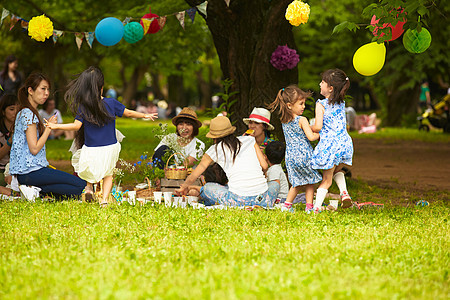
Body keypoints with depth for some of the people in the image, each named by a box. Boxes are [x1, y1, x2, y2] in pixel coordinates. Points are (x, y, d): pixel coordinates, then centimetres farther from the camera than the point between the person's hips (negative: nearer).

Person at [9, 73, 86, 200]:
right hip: (31, 172, -10)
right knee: (81, 185, -14)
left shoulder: (24, 113, 19)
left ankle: (36, 190, -4)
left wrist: (47, 127, 10)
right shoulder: (28, 114, -13)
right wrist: (49, 128, -10)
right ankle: (38, 190, -16)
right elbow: (34, 149, -17)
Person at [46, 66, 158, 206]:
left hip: (91, 150, -1)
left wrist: (56, 126, -10)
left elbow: (76, 125, -18)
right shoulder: (112, 103, -8)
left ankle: (89, 186, 9)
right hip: (110, 147, 1)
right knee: (108, 174, 18)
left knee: (91, 171, 30)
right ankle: (104, 199, 4)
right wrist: (145, 115, 19)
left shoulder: (82, 108, -14)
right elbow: (129, 113, 3)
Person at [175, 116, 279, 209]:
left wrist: (184, 187, 43)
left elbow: (192, 178, 22)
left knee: (207, 187, 27)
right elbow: (264, 166, 10)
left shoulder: (214, 150, 11)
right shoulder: (250, 140, 14)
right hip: (263, 200, -2)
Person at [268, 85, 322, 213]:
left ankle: (287, 205, 13)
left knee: (297, 183, 18)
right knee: (310, 182, 8)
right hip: (304, 154, -6)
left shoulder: (284, 121, 7)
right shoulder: (302, 120, -13)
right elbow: (311, 137, -18)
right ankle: (309, 207, 7)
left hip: (290, 156, 6)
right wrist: (320, 133, 0)